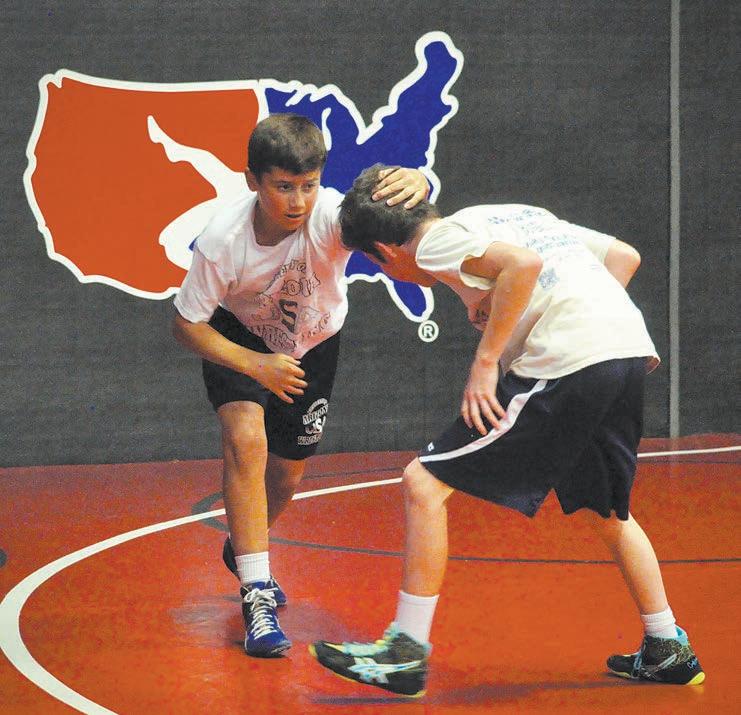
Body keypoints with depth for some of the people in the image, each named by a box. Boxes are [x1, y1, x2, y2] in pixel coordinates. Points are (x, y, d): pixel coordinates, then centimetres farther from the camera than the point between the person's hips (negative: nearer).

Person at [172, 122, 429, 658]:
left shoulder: (330, 216, -38)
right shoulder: (223, 240, -35)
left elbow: (389, 209, -58)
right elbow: (187, 324, -21)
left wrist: (416, 183, -81)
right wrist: (254, 365, -33)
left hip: (313, 343, 2)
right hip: (238, 336, -2)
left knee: (288, 474, 12)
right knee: (247, 438, -28)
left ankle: (243, 550, 46)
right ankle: (257, 594, -23)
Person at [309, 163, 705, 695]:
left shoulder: (437, 240, 4)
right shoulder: (514, 214, 28)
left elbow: (524, 263, -15)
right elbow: (625, 255, 25)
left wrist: (485, 361, -11)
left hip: (568, 363, -8)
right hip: (633, 349, 8)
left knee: (425, 483, -2)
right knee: (602, 511, 29)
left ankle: (407, 651, -2)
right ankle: (669, 651, 33)